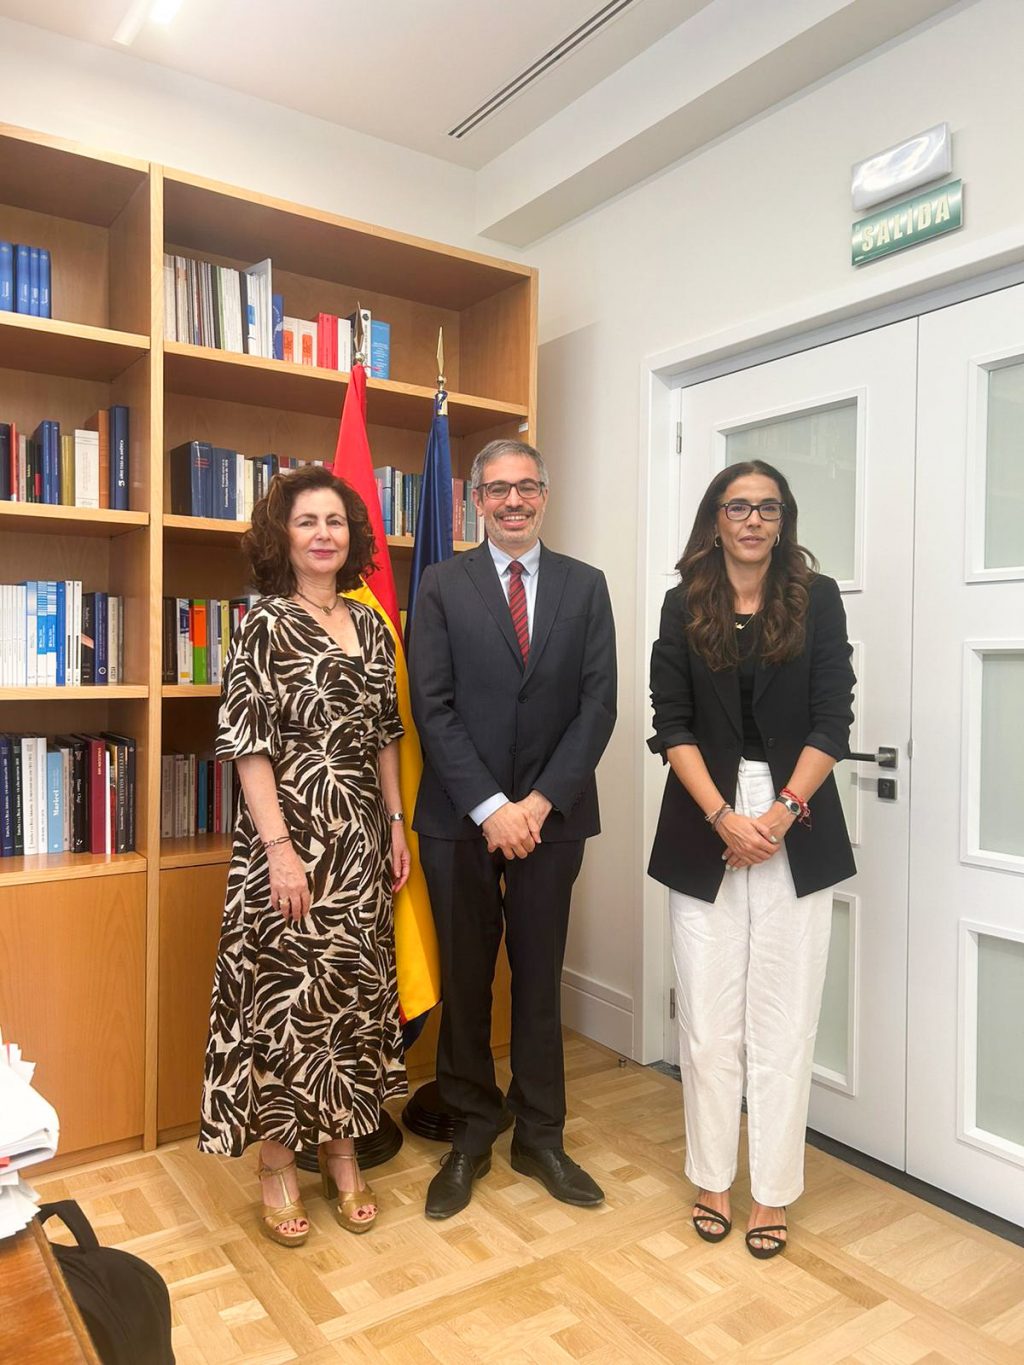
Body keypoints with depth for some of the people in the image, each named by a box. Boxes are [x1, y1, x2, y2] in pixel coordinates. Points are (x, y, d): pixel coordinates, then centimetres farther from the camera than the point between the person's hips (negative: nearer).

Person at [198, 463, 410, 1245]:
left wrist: (397, 824, 9)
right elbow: (247, 744, -11)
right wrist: (279, 847, -17)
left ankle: (341, 1150, 30)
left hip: (360, 834, 5)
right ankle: (277, 1163, 24)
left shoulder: (370, 626, 10)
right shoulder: (268, 623, -6)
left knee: (355, 987, 11)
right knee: (285, 990, 4)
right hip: (290, 832, -5)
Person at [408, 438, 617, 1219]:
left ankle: (540, 1137, 29)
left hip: (550, 815, 1)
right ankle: (471, 1136, 29)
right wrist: (489, 807, -13)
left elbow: (598, 705, -2)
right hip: (459, 817, -1)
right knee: (464, 981, 11)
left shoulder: (585, 586, 5)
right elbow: (433, 708, -6)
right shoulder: (443, 586, 1)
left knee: (540, 979, 12)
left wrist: (540, 802, -10)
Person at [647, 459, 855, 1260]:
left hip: (797, 827, 0)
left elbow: (832, 720, -1)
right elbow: (672, 724, -1)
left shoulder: (817, 599, 3)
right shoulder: (685, 606, 5)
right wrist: (723, 818, -11)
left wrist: (782, 811, -12)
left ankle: (772, 1191, 21)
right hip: (704, 829, 1)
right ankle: (712, 1180, 24)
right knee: (708, 1019, 7)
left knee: (783, 1021, 6)